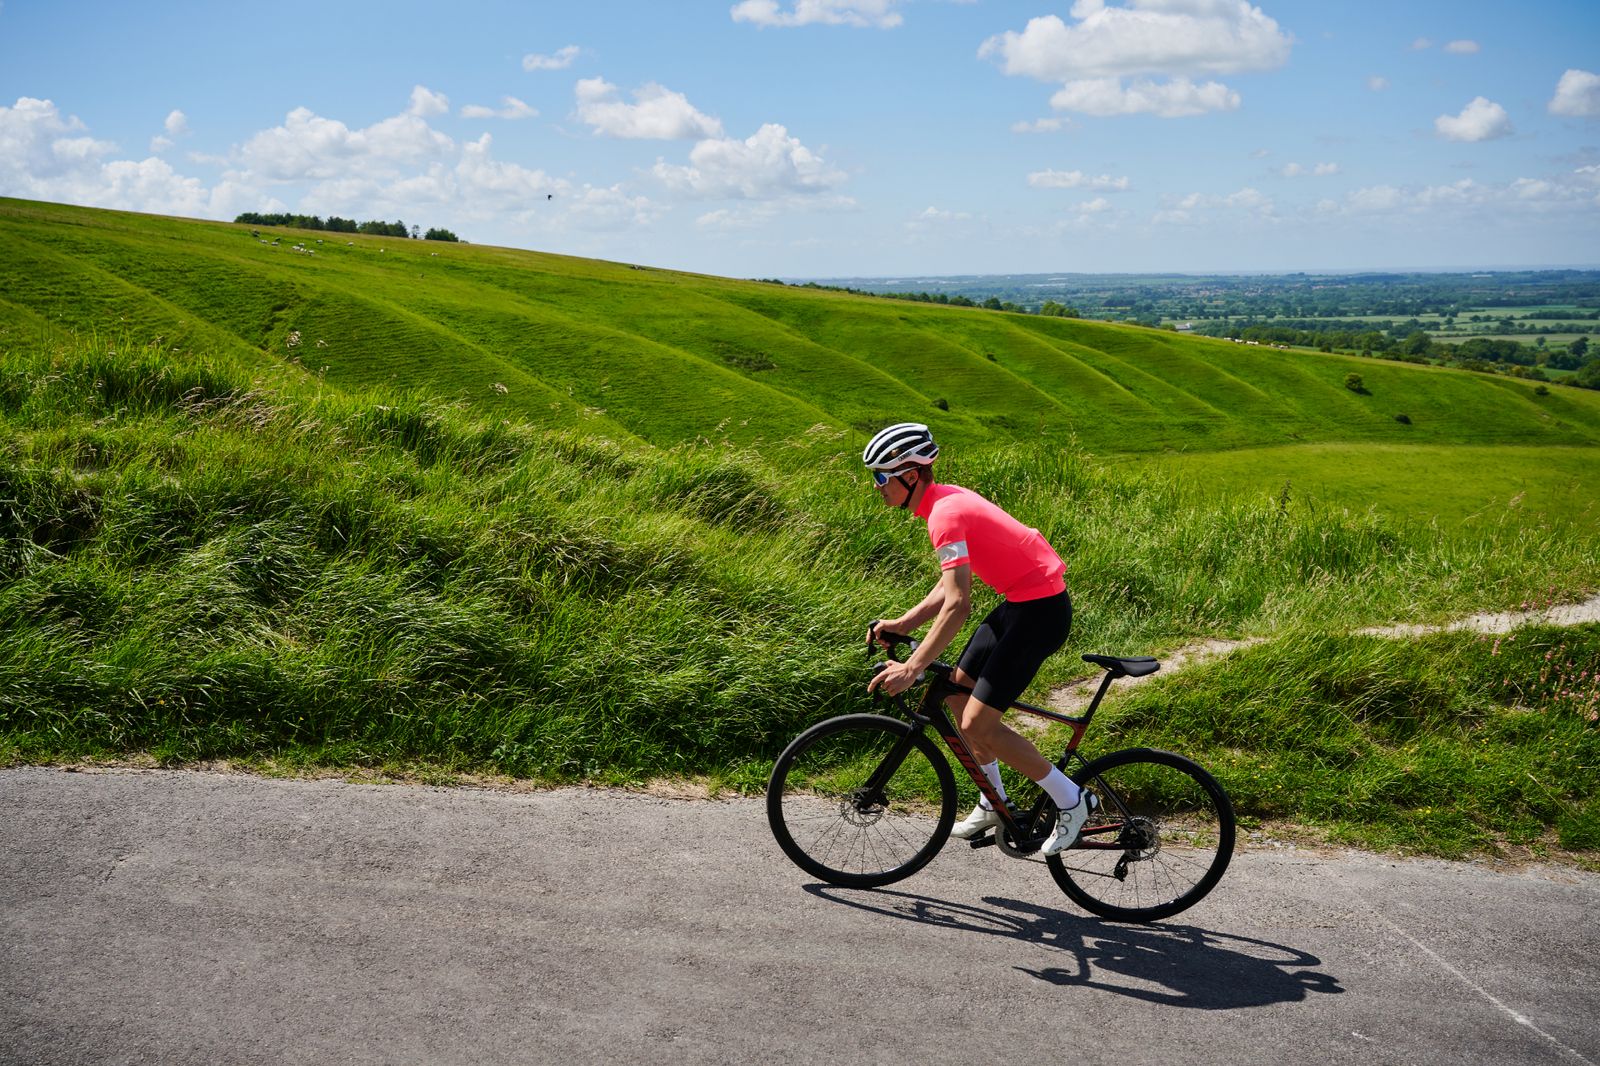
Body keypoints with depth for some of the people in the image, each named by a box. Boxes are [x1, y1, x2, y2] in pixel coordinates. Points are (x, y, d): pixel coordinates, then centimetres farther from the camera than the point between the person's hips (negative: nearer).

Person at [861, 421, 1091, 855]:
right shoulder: (945, 499, 9)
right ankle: (994, 804, 29)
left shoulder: (946, 514, -22)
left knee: (977, 723, -10)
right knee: (957, 691, 16)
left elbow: (957, 605, -31)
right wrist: (902, 624, 5)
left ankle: (1070, 800, 5)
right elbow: (949, 584, 14)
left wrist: (912, 667, -33)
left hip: (1041, 609, -10)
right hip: (1022, 602, 10)